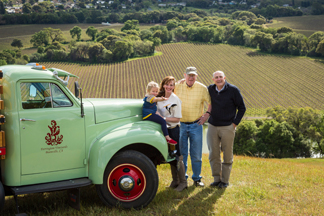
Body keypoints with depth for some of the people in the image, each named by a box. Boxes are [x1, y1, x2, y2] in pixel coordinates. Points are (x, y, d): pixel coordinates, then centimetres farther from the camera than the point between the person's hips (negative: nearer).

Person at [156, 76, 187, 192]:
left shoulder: (175, 100, -13)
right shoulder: (159, 97, 6)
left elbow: (177, 118, -14)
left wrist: (163, 118, -20)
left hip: (174, 129, -6)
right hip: (164, 129, 6)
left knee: (177, 155, -4)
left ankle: (183, 182, 5)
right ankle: (175, 180, 23)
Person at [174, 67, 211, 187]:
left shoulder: (202, 88, -2)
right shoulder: (177, 87, -2)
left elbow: (211, 102, 8)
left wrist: (207, 115, -2)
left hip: (196, 125, 0)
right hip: (180, 125, 0)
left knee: (196, 154, 5)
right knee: (181, 153, 6)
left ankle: (197, 178, 18)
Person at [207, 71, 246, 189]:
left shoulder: (233, 90, -6)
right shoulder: (210, 89, 4)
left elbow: (242, 108, -1)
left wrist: (235, 123, -5)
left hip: (227, 127, -3)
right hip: (212, 127, 3)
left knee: (227, 155, 3)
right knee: (213, 154, 4)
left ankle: (225, 180, 12)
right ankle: (217, 179, 16)